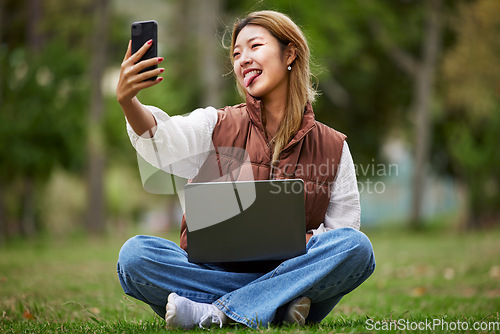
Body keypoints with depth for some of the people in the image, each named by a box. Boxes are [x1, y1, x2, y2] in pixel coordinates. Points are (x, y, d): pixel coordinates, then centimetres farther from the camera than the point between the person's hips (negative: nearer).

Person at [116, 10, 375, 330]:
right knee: (134, 254, -26)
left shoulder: (333, 147, 9)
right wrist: (128, 102, -38)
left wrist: (304, 241, -15)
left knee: (357, 246, -27)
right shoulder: (216, 126, 6)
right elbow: (163, 139, -16)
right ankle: (278, 306, -27)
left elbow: (343, 230, 8)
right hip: (211, 269, 0)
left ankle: (217, 313, -26)